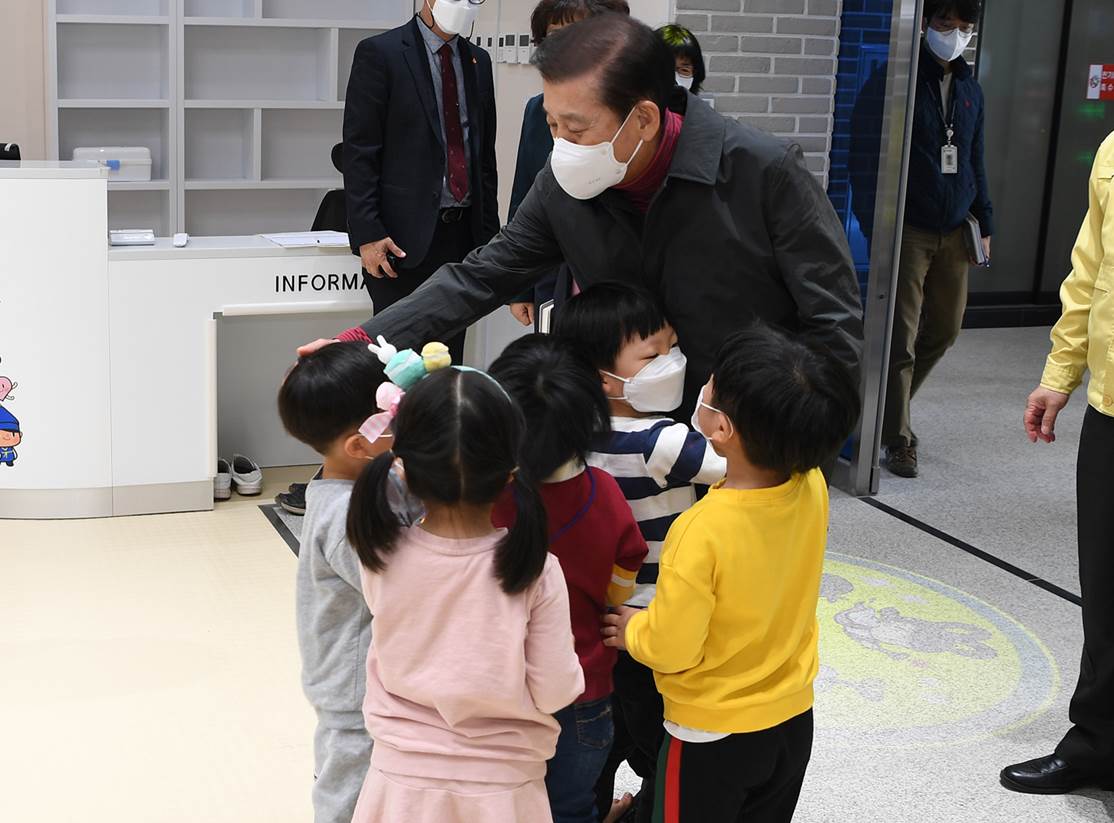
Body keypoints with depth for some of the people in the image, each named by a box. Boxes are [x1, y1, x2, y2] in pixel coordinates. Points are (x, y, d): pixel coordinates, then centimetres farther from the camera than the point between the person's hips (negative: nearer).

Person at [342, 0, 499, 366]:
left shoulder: (478, 61, 14)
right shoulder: (379, 53, -4)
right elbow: (359, 151, -7)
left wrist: (489, 232, 12)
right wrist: (367, 235, -14)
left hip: (463, 233, 5)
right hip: (404, 238, -5)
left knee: (449, 355, 6)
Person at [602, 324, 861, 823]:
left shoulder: (703, 533, -33)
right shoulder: (813, 488, -16)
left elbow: (671, 650, -24)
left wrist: (633, 630, -4)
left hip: (711, 735, -5)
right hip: (793, 721, 6)